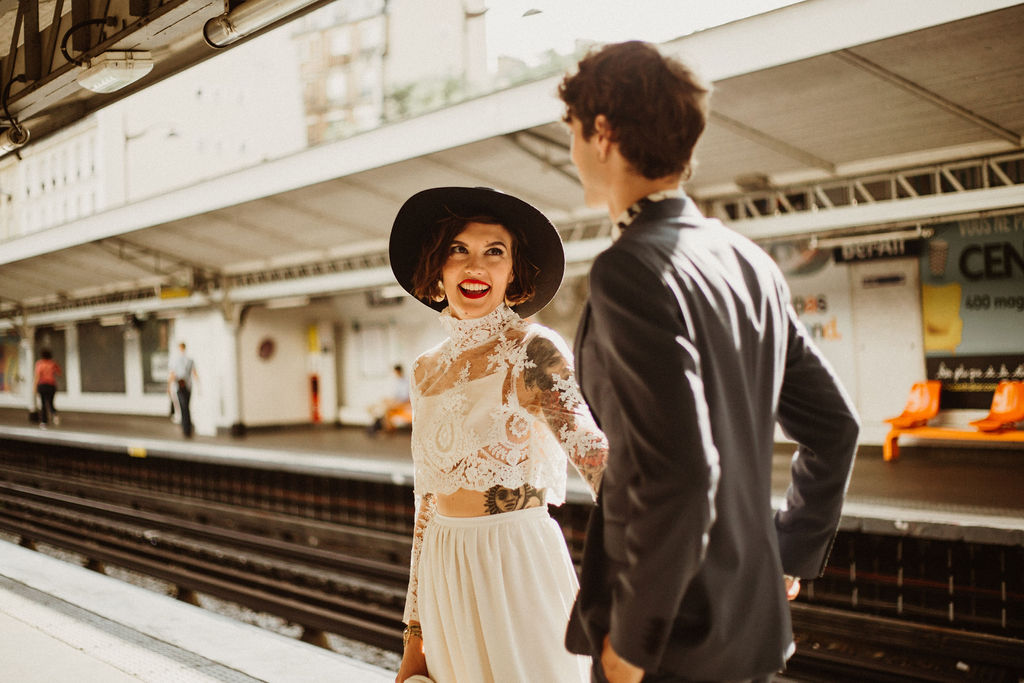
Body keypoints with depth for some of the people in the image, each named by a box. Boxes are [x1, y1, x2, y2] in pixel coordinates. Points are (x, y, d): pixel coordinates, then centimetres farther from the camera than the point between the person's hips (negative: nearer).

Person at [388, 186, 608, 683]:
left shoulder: (533, 352, -9)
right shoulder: (427, 371, 9)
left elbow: (595, 458, -24)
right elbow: (427, 503, 12)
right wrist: (415, 636, 13)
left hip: (519, 569, -5)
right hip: (446, 581, 6)